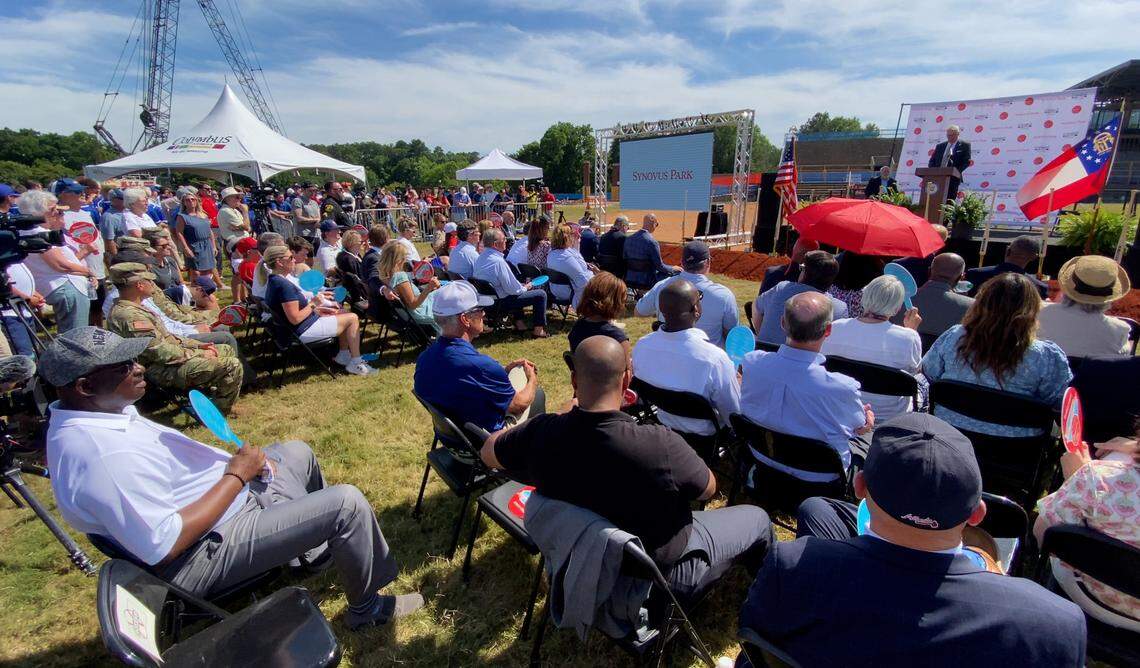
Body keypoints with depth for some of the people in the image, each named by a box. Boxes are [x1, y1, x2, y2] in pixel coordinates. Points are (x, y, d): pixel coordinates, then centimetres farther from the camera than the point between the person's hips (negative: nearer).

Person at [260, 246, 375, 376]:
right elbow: (295, 319, -27)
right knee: (352, 318, -7)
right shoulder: (283, 285, -25)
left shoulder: (273, 280, 8)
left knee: (342, 314, 23)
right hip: (303, 332, -11)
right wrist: (313, 304, -14)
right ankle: (356, 363, -1)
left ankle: (343, 355, 23)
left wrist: (317, 309, 8)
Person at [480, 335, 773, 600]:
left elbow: (488, 452, -3)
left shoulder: (543, 433, -25)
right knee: (756, 518, 18)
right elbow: (708, 489, -16)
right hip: (661, 574, -4)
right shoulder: (660, 446, -37)